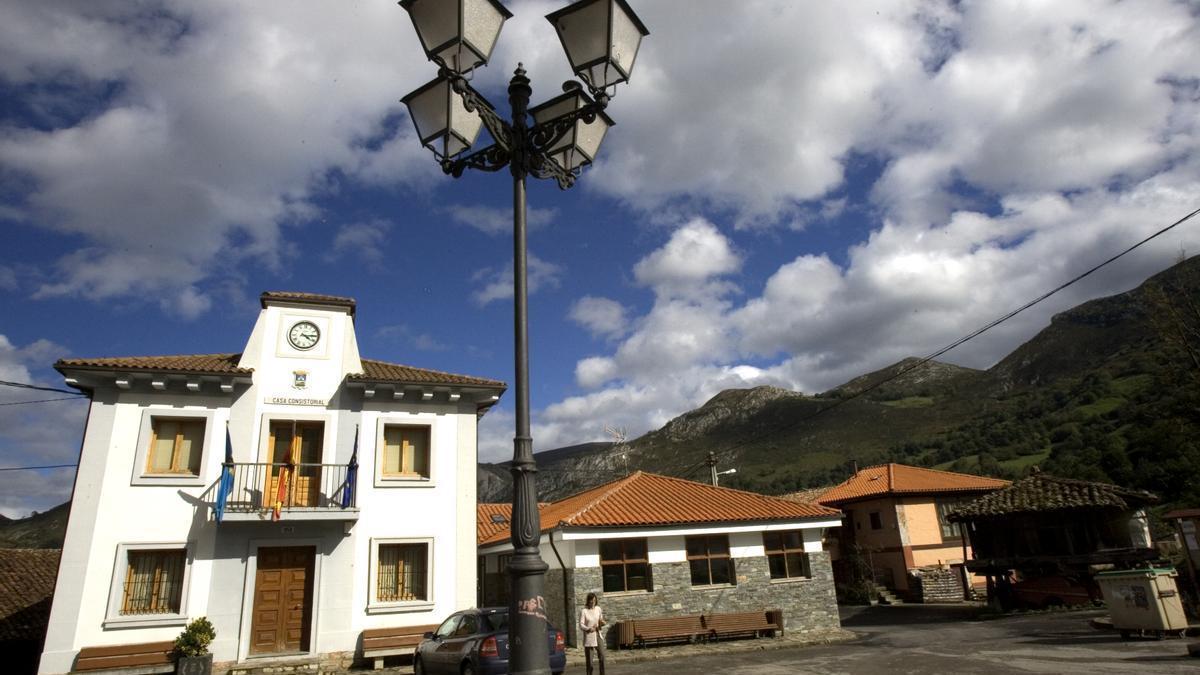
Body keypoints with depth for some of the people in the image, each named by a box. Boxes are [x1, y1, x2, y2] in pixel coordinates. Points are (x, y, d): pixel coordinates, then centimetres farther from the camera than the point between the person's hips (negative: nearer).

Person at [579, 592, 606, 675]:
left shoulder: (598, 609, 7)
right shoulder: (584, 611, -7)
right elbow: (581, 625, -10)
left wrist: (601, 623, -6)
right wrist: (588, 629, -27)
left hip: (598, 635, 4)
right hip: (588, 637, -4)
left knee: (602, 656, -7)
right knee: (589, 660, -2)